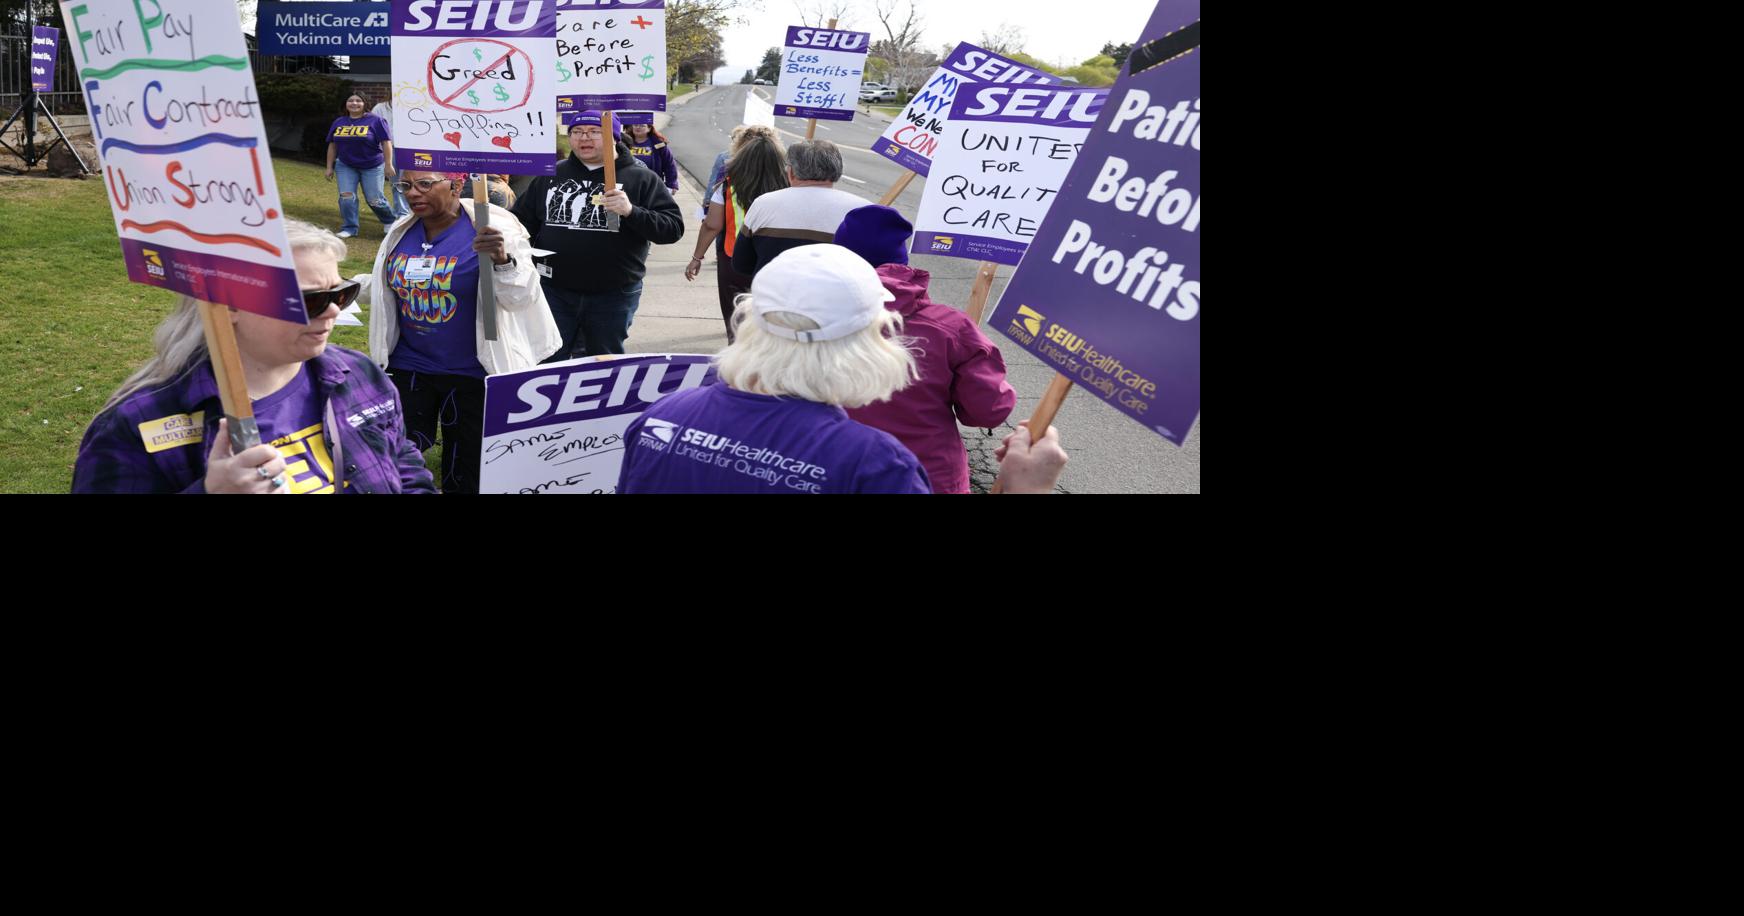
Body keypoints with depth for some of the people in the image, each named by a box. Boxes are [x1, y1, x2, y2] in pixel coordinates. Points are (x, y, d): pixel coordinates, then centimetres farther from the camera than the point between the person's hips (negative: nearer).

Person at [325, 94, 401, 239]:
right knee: (346, 197, -7)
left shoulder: (375, 121, -7)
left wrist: (388, 164, -14)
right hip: (346, 166, 4)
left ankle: (391, 220, 24)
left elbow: (386, 143, -9)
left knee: (374, 199, -2)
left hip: (372, 167, -4)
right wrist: (329, 167, 8)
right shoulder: (339, 122, 6)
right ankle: (350, 228, 4)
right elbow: (332, 145, 10)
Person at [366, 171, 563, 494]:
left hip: (471, 373, -4)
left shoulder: (491, 230, -14)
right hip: (407, 368, 5)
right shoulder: (401, 233, 3)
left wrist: (502, 260, -34)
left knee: (465, 473, 10)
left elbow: (521, 298, -19)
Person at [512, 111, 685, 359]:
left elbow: (673, 228, -10)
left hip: (614, 295, -2)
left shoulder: (641, 178, -2)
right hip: (555, 291, 2)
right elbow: (522, 222, 16)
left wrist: (631, 211, -24)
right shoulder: (551, 175, 9)